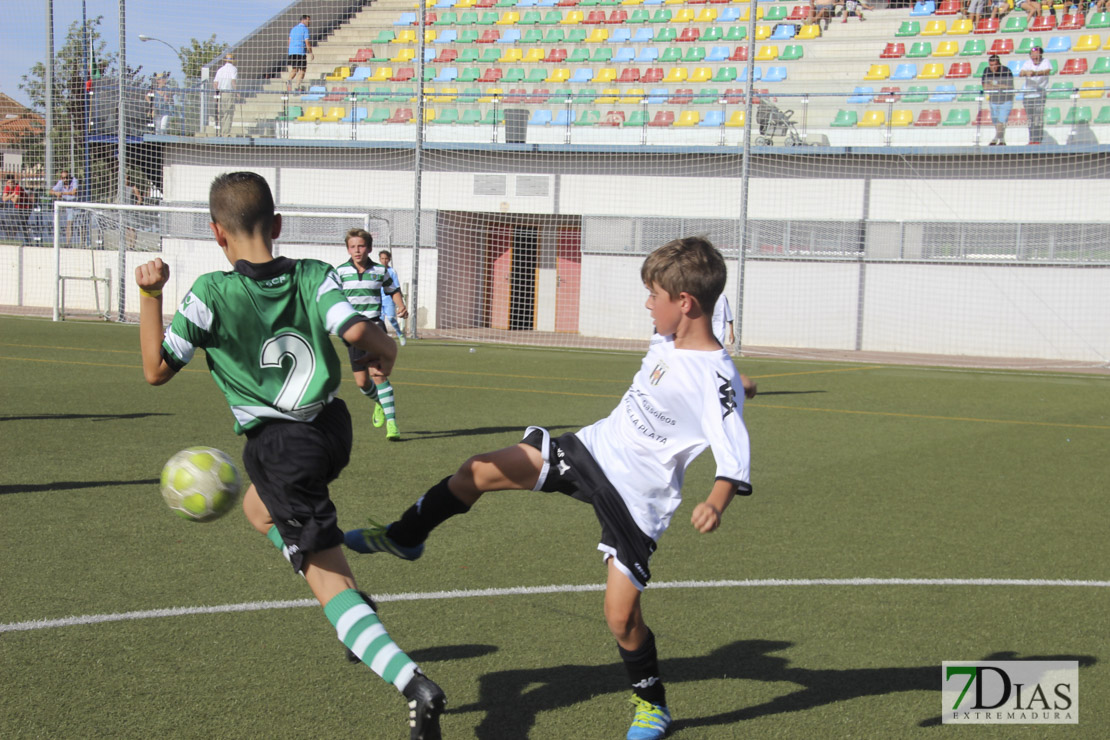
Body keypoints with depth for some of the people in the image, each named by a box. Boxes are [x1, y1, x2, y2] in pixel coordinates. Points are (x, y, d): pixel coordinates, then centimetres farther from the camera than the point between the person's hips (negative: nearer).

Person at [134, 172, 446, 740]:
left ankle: (414, 685, -18)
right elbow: (359, 332, -19)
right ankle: (355, 609, 33)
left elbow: (156, 371, -3)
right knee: (258, 509, 34)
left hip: (281, 447, -6)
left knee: (330, 583, -3)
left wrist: (150, 295, 1)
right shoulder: (315, 277, -3)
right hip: (331, 427, 6)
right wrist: (384, 353, 2)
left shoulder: (211, 295, -12)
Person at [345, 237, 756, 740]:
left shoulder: (718, 382, -25)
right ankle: (405, 538, 24)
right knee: (481, 471, 1)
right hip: (594, 448, 7)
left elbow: (735, 461, -31)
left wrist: (716, 504, -47)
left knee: (621, 615, -7)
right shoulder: (665, 343, -1)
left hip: (637, 499, -7)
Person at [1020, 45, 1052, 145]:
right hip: (1028, 95, 3)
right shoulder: (1028, 63, 5)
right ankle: (1032, 140, 14)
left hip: (1041, 94, -3)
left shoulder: (1045, 61, -2)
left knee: (1039, 118, -12)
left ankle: (1038, 140, -12)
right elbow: (1021, 73, -11)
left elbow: (1047, 71, -21)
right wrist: (1026, 73, -36)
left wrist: (1035, 73, -37)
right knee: (1030, 120, 7)